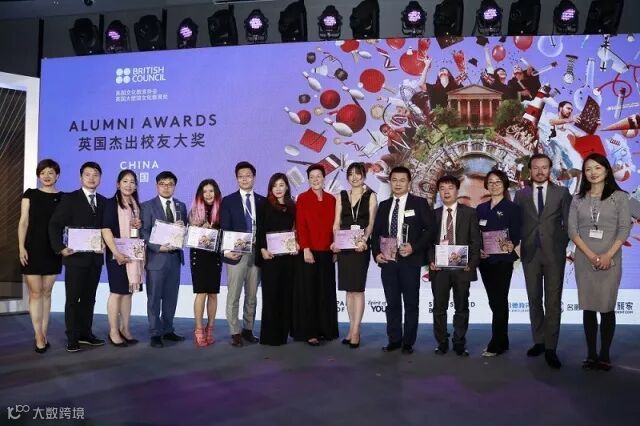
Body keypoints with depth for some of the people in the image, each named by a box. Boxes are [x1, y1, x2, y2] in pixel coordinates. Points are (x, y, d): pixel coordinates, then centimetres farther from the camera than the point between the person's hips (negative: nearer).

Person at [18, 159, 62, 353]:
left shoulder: (63, 198, 6)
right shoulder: (30, 195, 4)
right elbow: (23, 222, 0)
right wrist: (21, 247, -9)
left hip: (53, 250, 2)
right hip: (33, 249, -2)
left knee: (46, 293, 6)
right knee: (35, 293, -3)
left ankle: (43, 334, 11)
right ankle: (39, 336, -1)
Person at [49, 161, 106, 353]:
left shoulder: (103, 202, 11)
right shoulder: (70, 199, -2)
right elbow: (55, 225, -6)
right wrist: (60, 248, -14)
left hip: (96, 257, 4)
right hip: (76, 256, -4)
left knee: (89, 298, 10)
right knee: (73, 298, 2)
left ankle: (85, 333, 19)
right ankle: (72, 337, 8)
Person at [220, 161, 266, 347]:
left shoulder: (262, 201, 9)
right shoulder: (228, 201, 3)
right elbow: (224, 229, -1)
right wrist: (227, 250, -12)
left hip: (256, 253, 3)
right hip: (236, 254, -3)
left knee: (252, 295, 10)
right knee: (233, 296, -1)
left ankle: (248, 330, 21)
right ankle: (235, 333, 6)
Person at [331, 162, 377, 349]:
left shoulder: (370, 196, 3)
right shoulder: (342, 196, 12)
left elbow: (371, 223, -5)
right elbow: (336, 223, 8)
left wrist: (364, 239, -22)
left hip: (360, 246, -4)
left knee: (358, 288, -5)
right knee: (348, 289, 7)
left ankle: (355, 331, -4)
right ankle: (352, 329, 15)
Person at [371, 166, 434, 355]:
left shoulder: (419, 203, 2)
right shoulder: (384, 205, 14)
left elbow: (430, 229, -3)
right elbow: (376, 233, 15)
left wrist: (414, 247, -14)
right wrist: (377, 253, 0)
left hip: (410, 260, -3)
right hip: (388, 261, 4)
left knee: (411, 303, 3)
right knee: (392, 303, 8)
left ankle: (408, 342, 12)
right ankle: (394, 340, 17)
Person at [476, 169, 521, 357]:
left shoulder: (512, 208, -1)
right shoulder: (481, 209, 13)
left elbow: (516, 235, -6)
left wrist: (510, 244, -27)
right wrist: (478, 250, -6)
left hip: (503, 260, -5)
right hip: (485, 261, 5)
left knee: (499, 301, -5)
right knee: (493, 301, 10)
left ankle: (496, 344, 0)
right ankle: (502, 341, 19)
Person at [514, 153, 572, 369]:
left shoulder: (562, 192, 5)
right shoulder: (521, 194, 9)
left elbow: (568, 223, 5)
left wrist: (561, 245, -3)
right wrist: (517, 243, -6)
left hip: (554, 253, -2)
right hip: (530, 253, 2)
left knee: (553, 301, -3)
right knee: (534, 300, 7)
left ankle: (551, 348, -1)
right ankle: (538, 341, 17)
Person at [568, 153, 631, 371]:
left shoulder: (619, 196, 2)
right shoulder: (578, 199, 8)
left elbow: (624, 229, -3)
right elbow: (572, 230, 1)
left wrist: (607, 255, -14)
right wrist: (591, 255, -11)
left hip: (610, 259, -2)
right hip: (584, 259, 2)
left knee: (607, 308, 0)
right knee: (588, 308, 4)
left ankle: (604, 354, 8)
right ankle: (591, 354, 10)